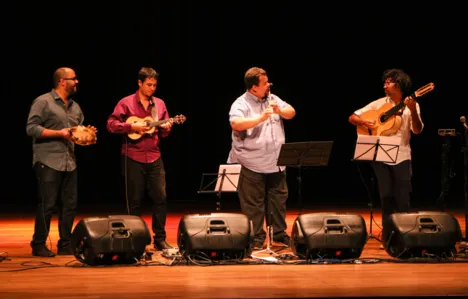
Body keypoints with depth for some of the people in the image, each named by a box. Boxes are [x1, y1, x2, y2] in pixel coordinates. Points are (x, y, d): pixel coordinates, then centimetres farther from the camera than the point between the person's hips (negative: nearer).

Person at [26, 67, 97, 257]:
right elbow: (31, 128, -11)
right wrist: (59, 133, -16)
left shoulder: (75, 107, 18)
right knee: (47, 205, -5)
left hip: (69, 163, 7)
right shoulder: (43, 102, -5)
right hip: (48, 162, -7)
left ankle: (65, 245, 16)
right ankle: (39, 245, 4)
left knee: (69, 205, 7)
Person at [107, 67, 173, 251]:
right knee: (135, 200, 2)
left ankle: (160, 239, 7)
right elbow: (111, 124, -7)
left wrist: (166, 129, -8)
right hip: (133, 157, -4)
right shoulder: (126, 103, -2)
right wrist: (132, 127, -17)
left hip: (154, 157, 4)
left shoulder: (159, 104, 11)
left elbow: (162, 133, 15)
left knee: (160, 197, -1)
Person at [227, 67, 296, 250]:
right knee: (253, 204, 0)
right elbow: (236, 124, -27)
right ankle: (256, 238, 8)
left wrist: (280, 110, -16)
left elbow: (291, 113, 5)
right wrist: (261, 118, -32)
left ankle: (279, 233, 24)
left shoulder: (272, 99, 10)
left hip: (276, 163, 6)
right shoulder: (241, 104, -10)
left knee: (278, 199, 13)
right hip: (252, 165, -6)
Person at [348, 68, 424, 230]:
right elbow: (352, 118, 7)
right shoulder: (379, 104, 6)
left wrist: (412, 110, -25)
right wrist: (363, 122, -14)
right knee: (386, 196, 0)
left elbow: (417, 130, -10)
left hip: (401, 157, -1)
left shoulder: (411, 105, 2)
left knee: (402, 199, -3)